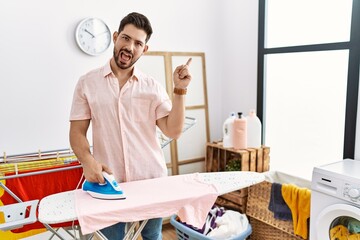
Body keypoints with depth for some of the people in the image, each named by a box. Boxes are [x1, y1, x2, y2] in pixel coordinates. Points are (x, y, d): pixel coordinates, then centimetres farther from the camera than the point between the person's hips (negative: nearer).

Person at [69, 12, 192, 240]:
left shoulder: (153, 86, 2)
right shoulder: (88, 82, 1)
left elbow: (173, 131, -4)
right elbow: (77, 132, 0)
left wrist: (180, 90, -13)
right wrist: (88, 161, -18)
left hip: (151, 179, 1)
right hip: (109, 181, -1)